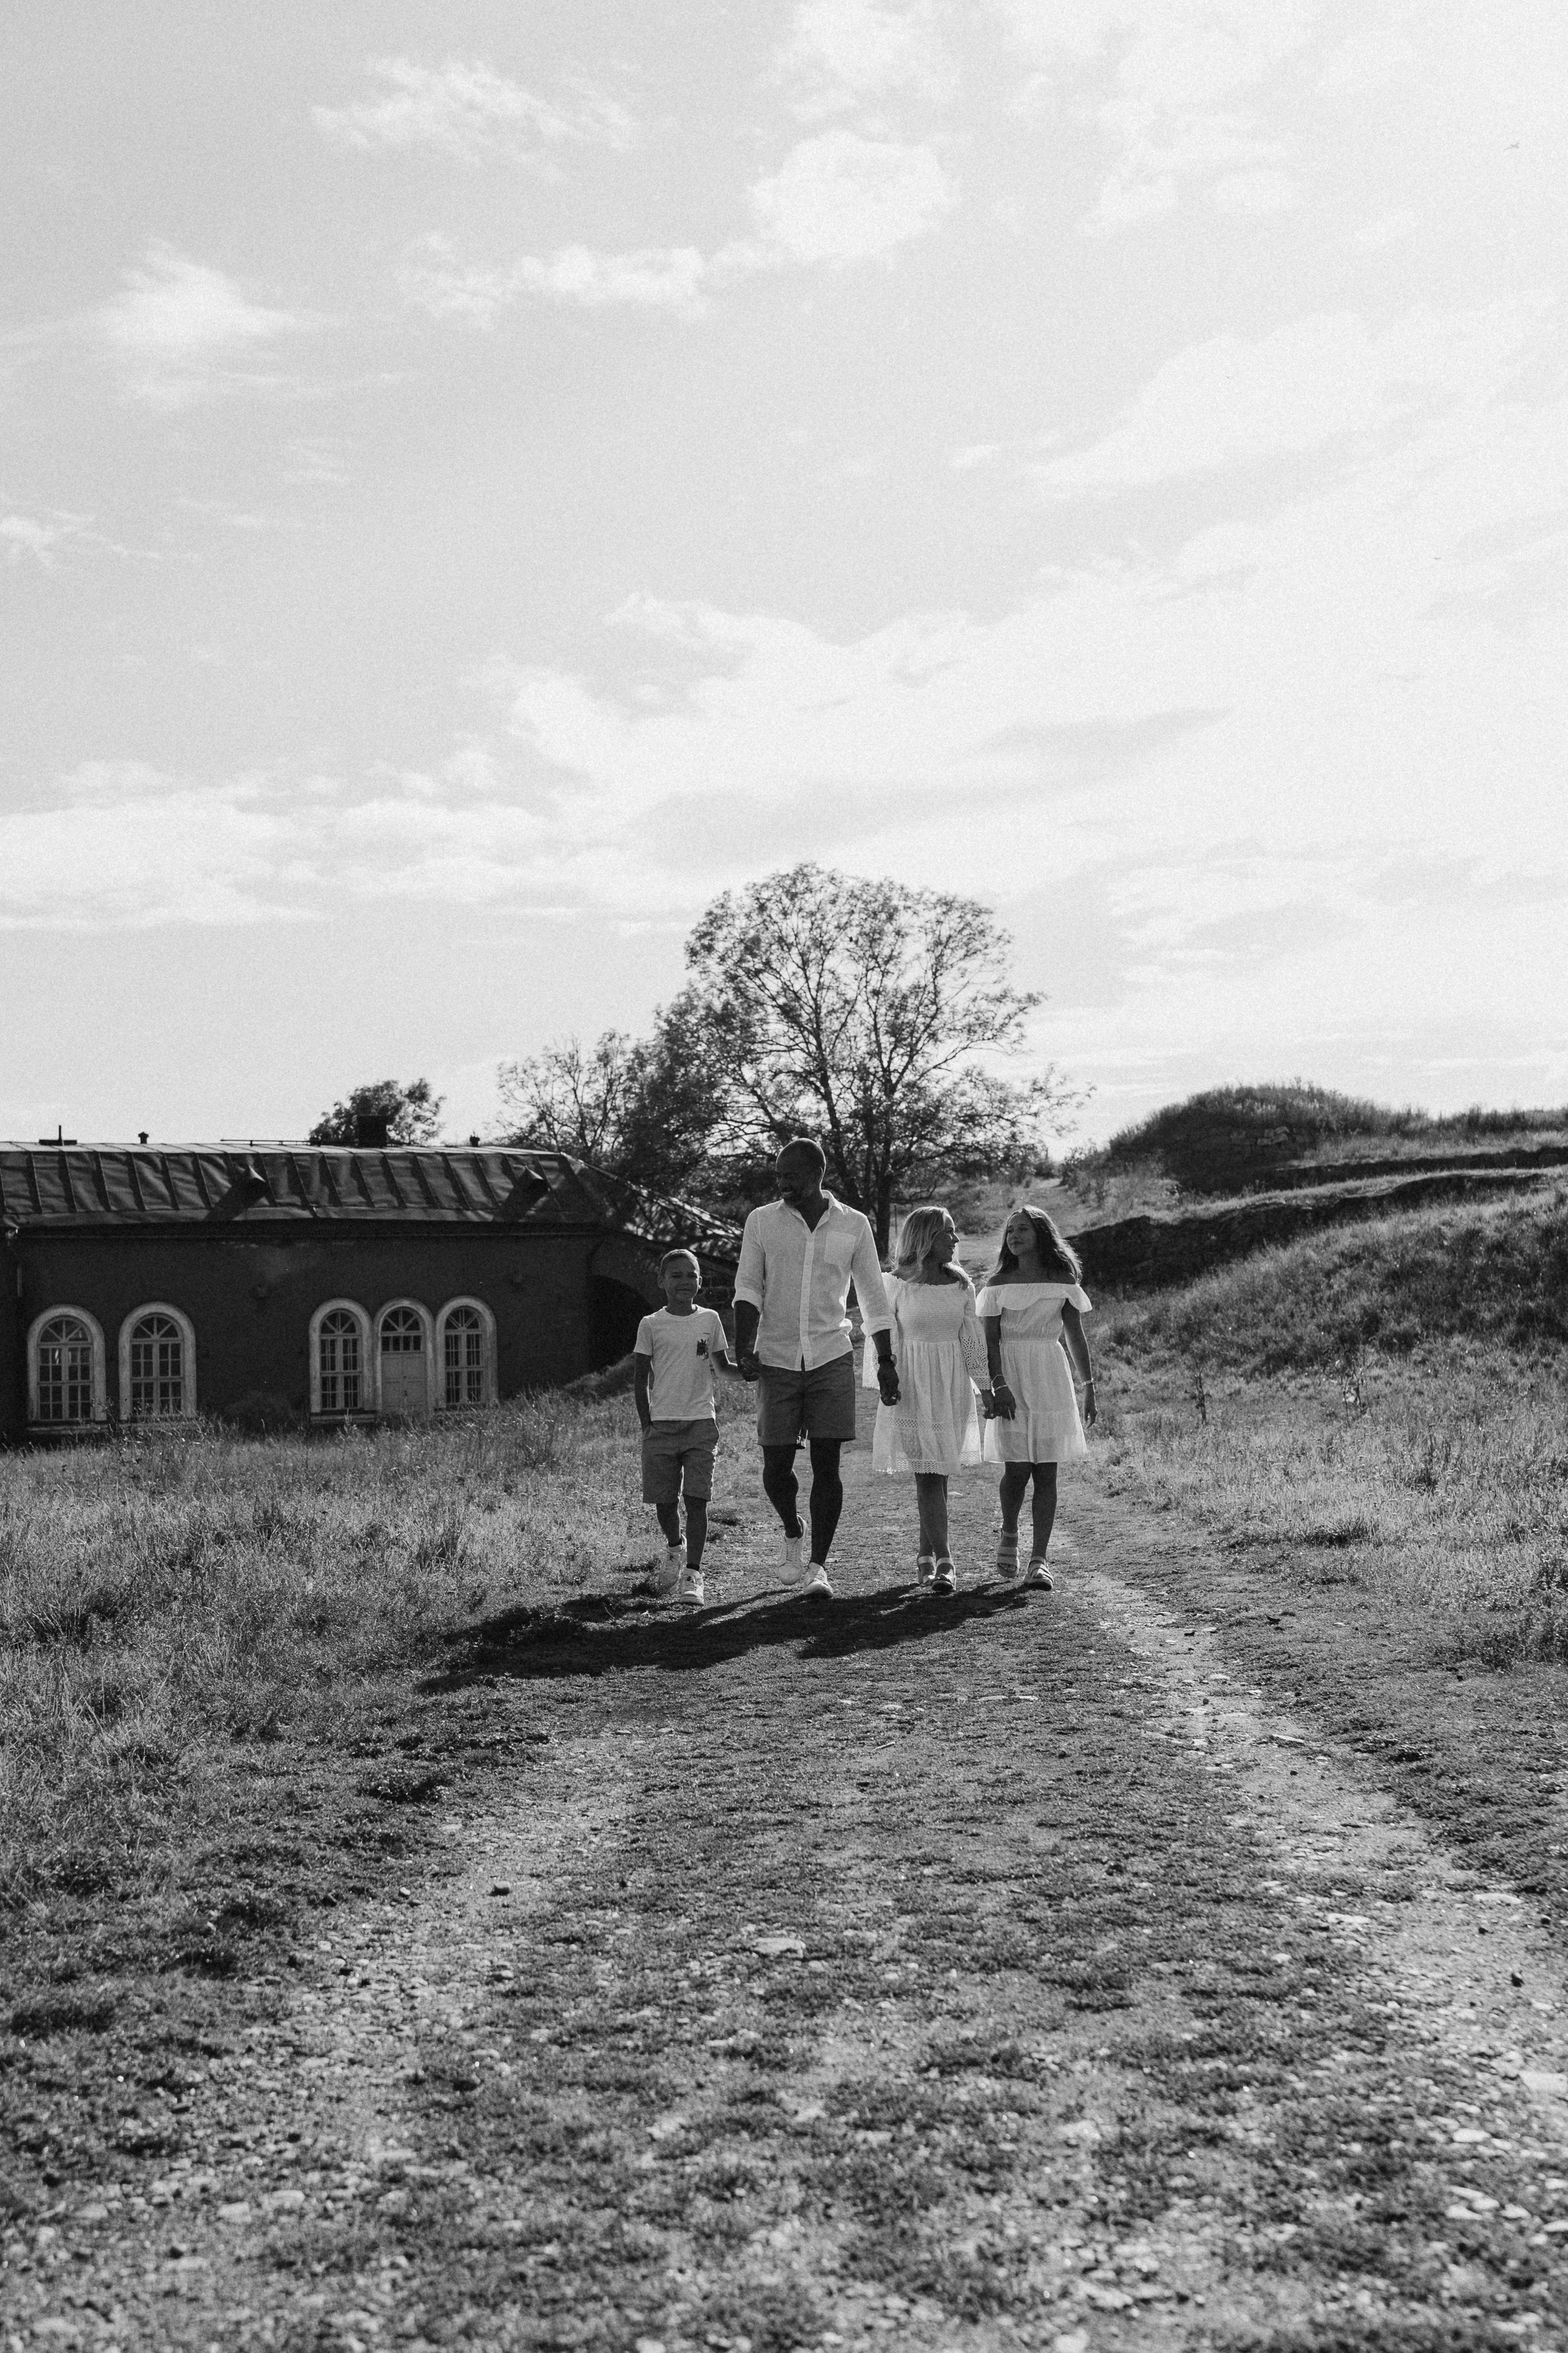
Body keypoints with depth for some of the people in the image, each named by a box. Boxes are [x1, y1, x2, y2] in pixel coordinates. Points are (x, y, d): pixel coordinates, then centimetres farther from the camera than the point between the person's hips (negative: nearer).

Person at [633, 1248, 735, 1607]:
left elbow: (724, 1367, 13)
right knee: (664, 1500, 5)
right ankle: (674, 1548, 34)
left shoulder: (709, 1320, 6)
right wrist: (647, 1425, 1)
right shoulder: (651, 1325, 2)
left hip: (701, 1421, 0)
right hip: (661, 1422, 0)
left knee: (696, 1498, -8)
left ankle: (693, 1573, -6)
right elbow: (641, 1378, 6)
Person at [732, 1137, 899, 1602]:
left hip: (832, 1358, 0)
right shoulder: (762, 1221, 4)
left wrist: (886, 1362, 8)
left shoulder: (853, 1225, 4)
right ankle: (792, 1531, 32)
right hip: (776, 1359, 1)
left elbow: (873, 1297, 10)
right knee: (776, 1464, 2)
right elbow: (747, 1288, 1)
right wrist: (744, 1349, -12)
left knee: (826, 1464, -5)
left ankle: (818, 1566, 3)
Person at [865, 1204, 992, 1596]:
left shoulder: (962, 1286, 6)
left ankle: (926, 1555, 19)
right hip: (912, 1386, -3)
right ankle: (944, 1562, -9)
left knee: (939, 1474, 6)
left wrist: (987, 1388, 7)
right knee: (928, 1474, -8)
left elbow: (972, 1340, 9)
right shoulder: (898, 1284, -4)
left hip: (952, 1386, 3)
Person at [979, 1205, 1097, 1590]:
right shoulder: (999, 1283, 3)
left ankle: (1039, 1561, -1)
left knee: (1046, 1472, -3)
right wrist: (998, 1385, -15)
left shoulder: (1063, 1281, 7)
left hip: (1051, 1378, 1)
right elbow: (990, 1340, -2)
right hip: (1010, 1376, -1)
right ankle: (1008, 1536, 22)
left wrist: (1088, 1387, 10)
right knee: (1016, 1469, -7)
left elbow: (1075, 1336, 11)